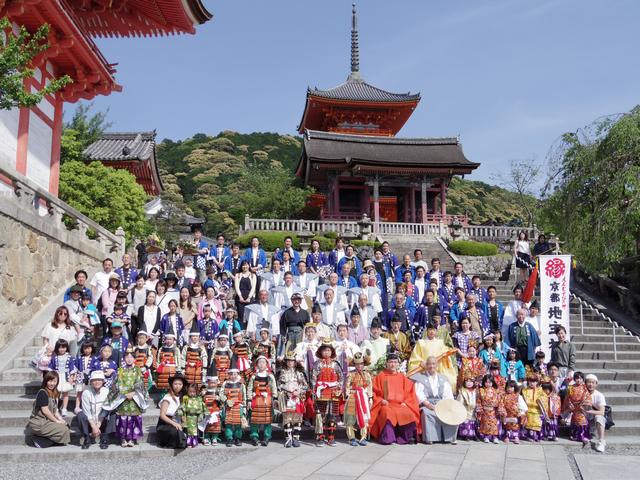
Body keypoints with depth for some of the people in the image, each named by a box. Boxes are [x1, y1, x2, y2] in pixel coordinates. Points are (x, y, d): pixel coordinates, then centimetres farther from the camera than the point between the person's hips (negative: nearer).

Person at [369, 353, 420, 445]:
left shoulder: (402, 377, 16)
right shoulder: (381, 376, 9)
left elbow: (410, 392, 15)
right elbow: (374, 391, 6)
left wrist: (405, 402, 0)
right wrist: (381, 400, -9)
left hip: (400, 405, 2)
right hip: (386, 405, -2)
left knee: (408, 414, -28)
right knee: (387, 413, -35)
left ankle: (406, 437, -17)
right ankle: (387, 438, -29)